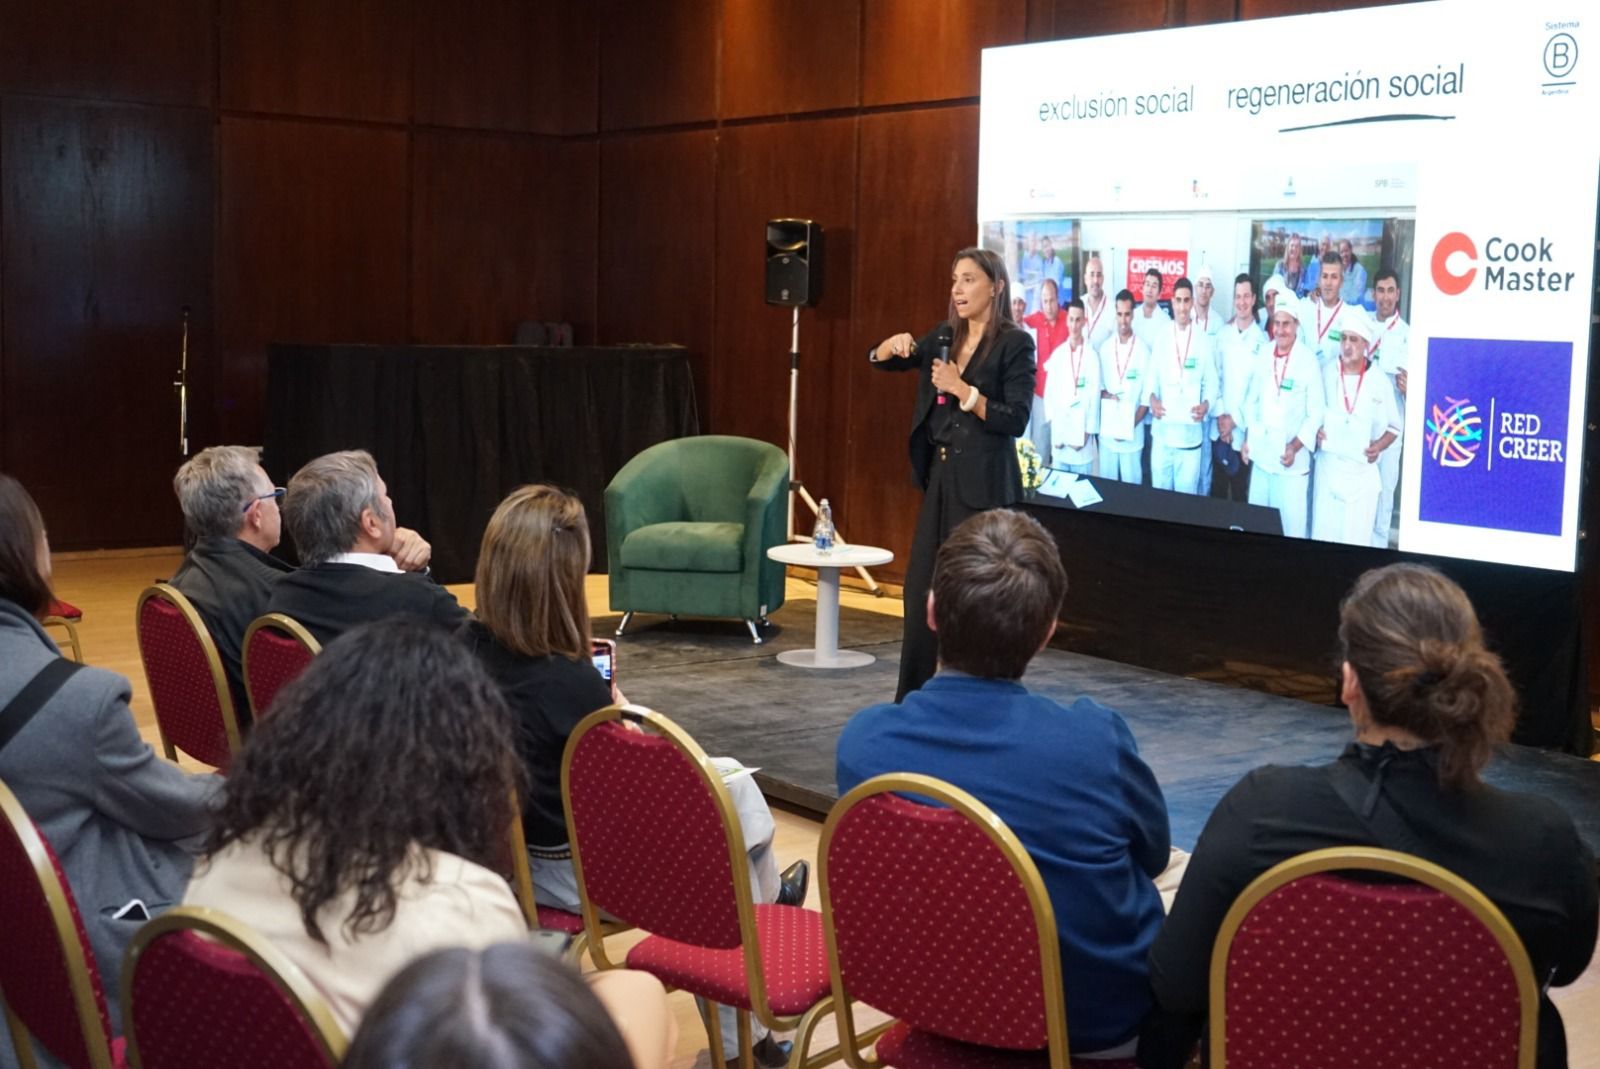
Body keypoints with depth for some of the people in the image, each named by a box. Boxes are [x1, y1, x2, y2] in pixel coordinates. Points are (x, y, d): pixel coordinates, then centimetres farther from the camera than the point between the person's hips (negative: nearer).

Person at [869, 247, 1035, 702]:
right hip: (939, 476, 7)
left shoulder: (1015, 343, -9)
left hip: (982, 483, -7)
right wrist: (894, 344, -8)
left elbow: (1016, 420, -15)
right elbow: (877, 360, 14)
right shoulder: (945, 336, 10)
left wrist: (962, 389, -21)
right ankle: (910, 700, 18)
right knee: (919, 587, 9)